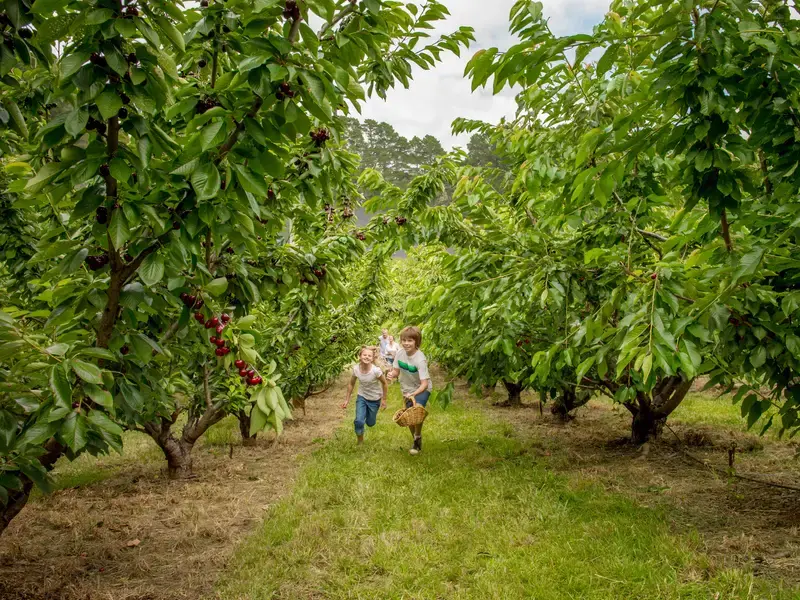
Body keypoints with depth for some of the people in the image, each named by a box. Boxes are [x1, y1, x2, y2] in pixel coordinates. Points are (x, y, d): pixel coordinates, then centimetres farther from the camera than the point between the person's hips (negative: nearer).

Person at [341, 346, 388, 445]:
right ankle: (360, 442, 10)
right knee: (359, 421, -16)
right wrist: (347, 400, 2)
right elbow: (351, 384, -2)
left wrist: (384, 400, -6)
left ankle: (372, 416, 51)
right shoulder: (356, 369, -19)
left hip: (375, 399, -1)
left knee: (370, 423, 13)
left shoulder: (376, 371, -29)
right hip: (361, 397, 1)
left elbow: (384, 384, -12)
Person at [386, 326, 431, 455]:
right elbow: (397, 371, -2)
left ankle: (418, 438, -2)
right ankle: (417, 441, 35)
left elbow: (424, 384, -34)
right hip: (407, 389, 5)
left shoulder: (420, 359, -31)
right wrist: (392, 374, -25)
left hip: (422, 389, -5)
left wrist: (413, 394, -48)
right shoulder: (400, 353, -15)